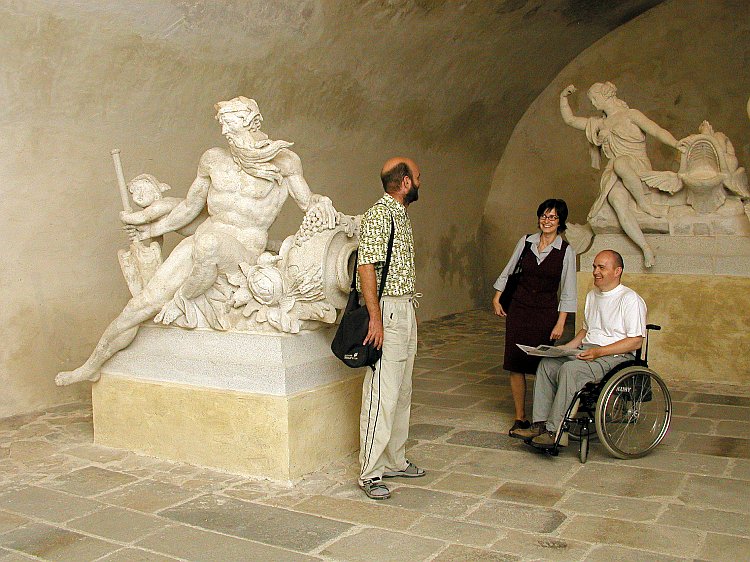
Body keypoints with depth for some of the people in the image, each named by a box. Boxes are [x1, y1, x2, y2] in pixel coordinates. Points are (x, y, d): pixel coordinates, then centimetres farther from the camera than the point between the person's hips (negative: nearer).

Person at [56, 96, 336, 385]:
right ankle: (92, 366, 9)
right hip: (201, 240, 4)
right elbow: (190, 207, 22)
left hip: (244, 251, -4)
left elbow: (305, 200, 10)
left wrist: (321, 201, -13)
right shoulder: (214, 159, 10)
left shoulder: (283, 160, 0)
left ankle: (182, 300, -14)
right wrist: (154, 229, 26)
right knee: (144, 302, -9)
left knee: (209, 244, -43)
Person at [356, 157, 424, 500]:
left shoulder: (401, 215, 16)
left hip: (406, 310, 10)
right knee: (382, 394, -7)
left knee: (402, 392, 14)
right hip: (386, 310, -10)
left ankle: (395, 461, 25)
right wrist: (376, 318, -23)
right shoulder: (377, 216, -14)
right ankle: (370, 473, 1)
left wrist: (409, 308, 19)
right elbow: (366, 268, -20)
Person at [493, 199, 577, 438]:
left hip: (546, 313, -3)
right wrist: (497, 298, 17)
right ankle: (520, 418, 12)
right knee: (515, 364, 2)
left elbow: (568, 292, -4)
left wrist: (560, 322, -9)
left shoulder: (566, 251, -4)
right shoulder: (525, 242, 3)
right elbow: (508, 270, 18)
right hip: (518, 310, 3)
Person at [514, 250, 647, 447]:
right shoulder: (592, 295, 19)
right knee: (547, 364, -13)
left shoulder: (630, 299, -9)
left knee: (570, 369, -31)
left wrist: (598, 352, -22)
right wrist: (567, 347, 8)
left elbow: (635, 341, -15)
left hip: (615, 356, -8)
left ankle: (556, 431, -27)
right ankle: (540, 424, -15)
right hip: (588, 350, 8)